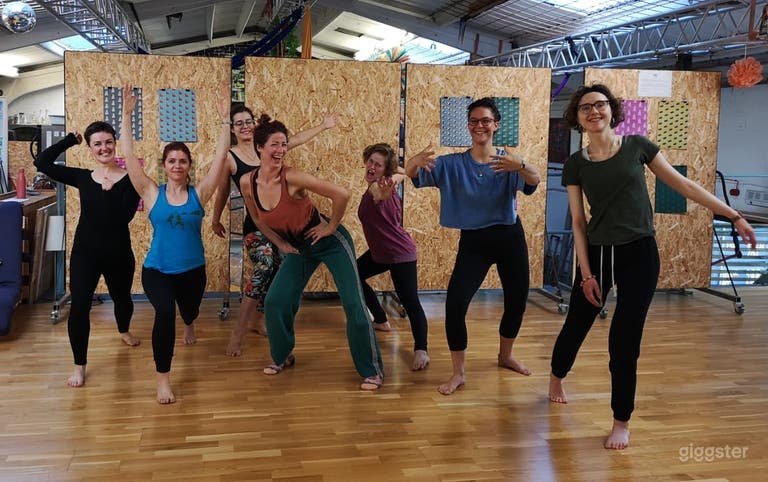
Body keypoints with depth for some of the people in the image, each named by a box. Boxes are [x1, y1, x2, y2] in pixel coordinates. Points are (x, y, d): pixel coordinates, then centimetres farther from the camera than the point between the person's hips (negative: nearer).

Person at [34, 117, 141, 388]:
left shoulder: (130, 179, -8)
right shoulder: (82, 178, 1)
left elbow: (125, 216, -18)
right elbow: (41, 163, -5)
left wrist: (109, 190, -23)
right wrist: (71, 140, -4)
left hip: (118, 253, 0)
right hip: (85, 253, 0)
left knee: (121, 297, 22)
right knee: (79, 307, -10)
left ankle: (124, 331, 56)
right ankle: (79, 365, 4)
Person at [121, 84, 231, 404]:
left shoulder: (199, 194, -7)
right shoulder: (152, 194, -7)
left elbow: (220, 157, -12)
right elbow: (129, 156, -12)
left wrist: (225, 120, -17)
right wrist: (127, 116, -16)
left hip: (192, 269, 2)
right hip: (156, 269, -2)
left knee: (188, 311, 27)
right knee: (165, 312, -29)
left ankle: (189, 325, 70)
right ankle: (163, 379, -14)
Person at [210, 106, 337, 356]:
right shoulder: (230, 157, -6)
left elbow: (297, 139, 19)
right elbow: (222, 192, 5)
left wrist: (324, 126, 27)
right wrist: (215, 220, 15)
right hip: (255, 225, -6)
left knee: (273, 275, 12)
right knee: (263, 269, -24)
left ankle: (259, 320, 35)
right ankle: (237, 335, -19)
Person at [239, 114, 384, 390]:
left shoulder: (292, 178, -27)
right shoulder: (248, 183, -10)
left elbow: (341, 195, -29)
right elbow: (257, 218, 11)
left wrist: (331, 226, -16)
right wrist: (280, 243, 7)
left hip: (331, 242, -5)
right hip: (299, 247, 5)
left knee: (354, 305, -8)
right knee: (275, 302, 0)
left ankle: (372, 371, 5)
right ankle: (282, 357, 26)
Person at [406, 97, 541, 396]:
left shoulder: (508, 161, -4)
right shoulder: (452, 164, -3)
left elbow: (535, 180, -24)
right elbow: (411, 174, -13)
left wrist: (519, 166, -48)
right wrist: (416, 161, -39)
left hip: (509, 237, 1)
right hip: (473, 242, -1)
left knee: (517, 301, 12)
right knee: (455, 303, -16)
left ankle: (505, 355, 41)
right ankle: (458, 373, 0)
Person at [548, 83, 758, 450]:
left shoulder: (637, 146, -1)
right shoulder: (575, 165, -1)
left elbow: (684, 185, 3)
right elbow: (578, 223, 0)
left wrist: (735, 216, 2)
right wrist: (586, 274, -4)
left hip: (639, 254, -1)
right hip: (597, 254, 1)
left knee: (624, 340, -3)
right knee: (576, 325, 15)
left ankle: (622, 422, 14)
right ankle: (556, 377, 46)